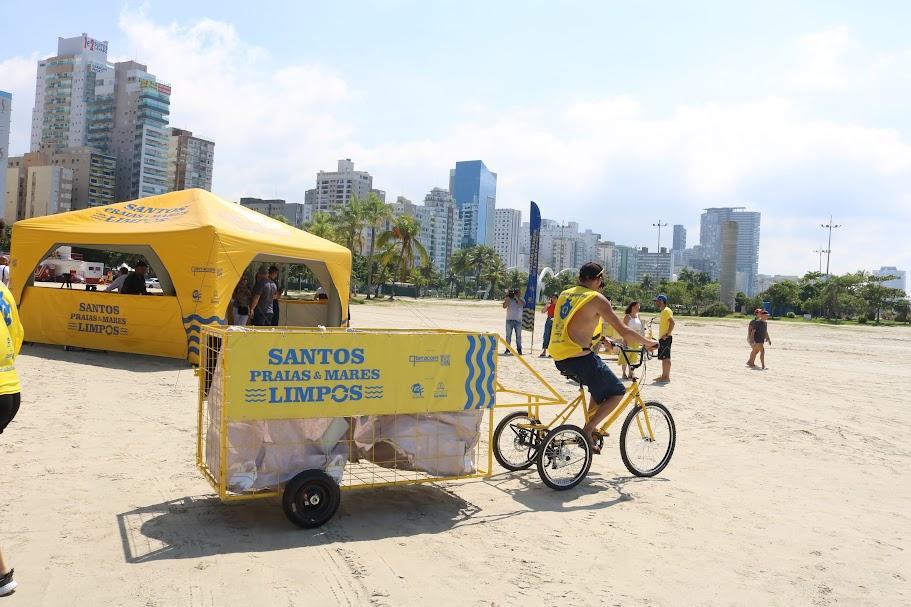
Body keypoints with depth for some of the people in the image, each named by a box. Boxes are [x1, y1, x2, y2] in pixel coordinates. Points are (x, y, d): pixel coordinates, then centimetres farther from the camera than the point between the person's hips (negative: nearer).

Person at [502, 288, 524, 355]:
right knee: (508, 335, 1)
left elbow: (523, 304, -15)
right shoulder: (509, 299, 6)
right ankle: (507, 350, 6)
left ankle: (519, 350, 12)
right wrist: (507, 297, -14)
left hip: (518, 320, 0)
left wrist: (516, 297, -16)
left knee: (518, 336, 4)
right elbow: (504, 306, -8)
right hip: (509, 320, 0)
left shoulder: (521, 300, 8)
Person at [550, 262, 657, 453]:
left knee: (602, 383, 29)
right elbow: (624, 331, -8)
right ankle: (587, 431, 0)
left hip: (559, 359, 8)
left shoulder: (565, 294, 15)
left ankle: (591, 427, 27)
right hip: (579, 358, -8)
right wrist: (648, 342, 8)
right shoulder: (597, 299, -7)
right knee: (617, 392, 9)